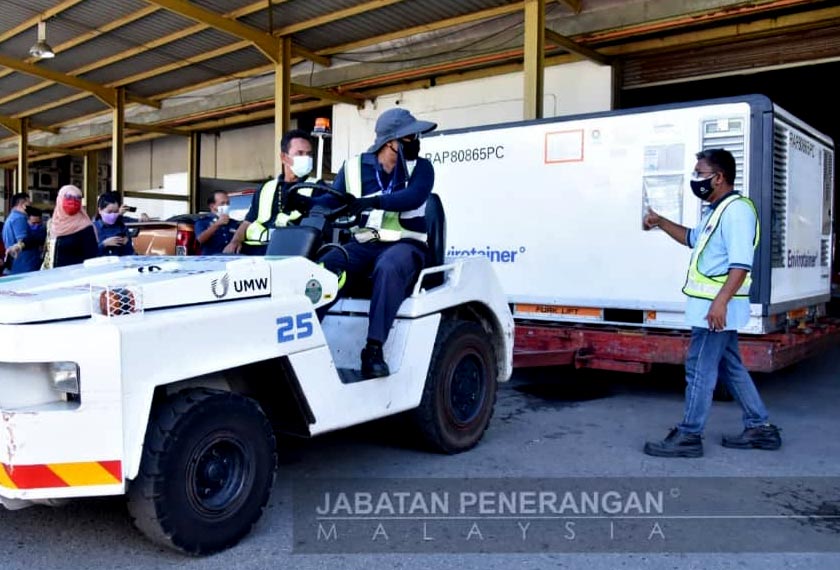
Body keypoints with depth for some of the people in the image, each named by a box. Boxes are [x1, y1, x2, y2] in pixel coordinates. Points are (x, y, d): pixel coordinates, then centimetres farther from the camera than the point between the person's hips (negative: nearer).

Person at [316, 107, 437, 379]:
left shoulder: (421, 168, 3)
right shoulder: (355, 167, 9)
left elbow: (413, 197, -17)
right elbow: (331, 200, 3)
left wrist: (371, 201, -34)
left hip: (404, 244, -2)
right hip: (363, 244, 3)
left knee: (389, 268, -38)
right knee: (321, 269, -26)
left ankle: (374, 348, -36)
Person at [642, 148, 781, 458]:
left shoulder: (736, 210, -17)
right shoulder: (716, 210, 16)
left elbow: (741, 264, -25)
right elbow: (693, 239, 33)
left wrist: (720, 301, -31)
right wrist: (661, 223, 21)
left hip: (718, 307, -11)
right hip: (713, 306, 11)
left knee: (699, 368, -4)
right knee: (730, 367, 16)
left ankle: (688, 436, 4)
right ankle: (760, 428, 25)